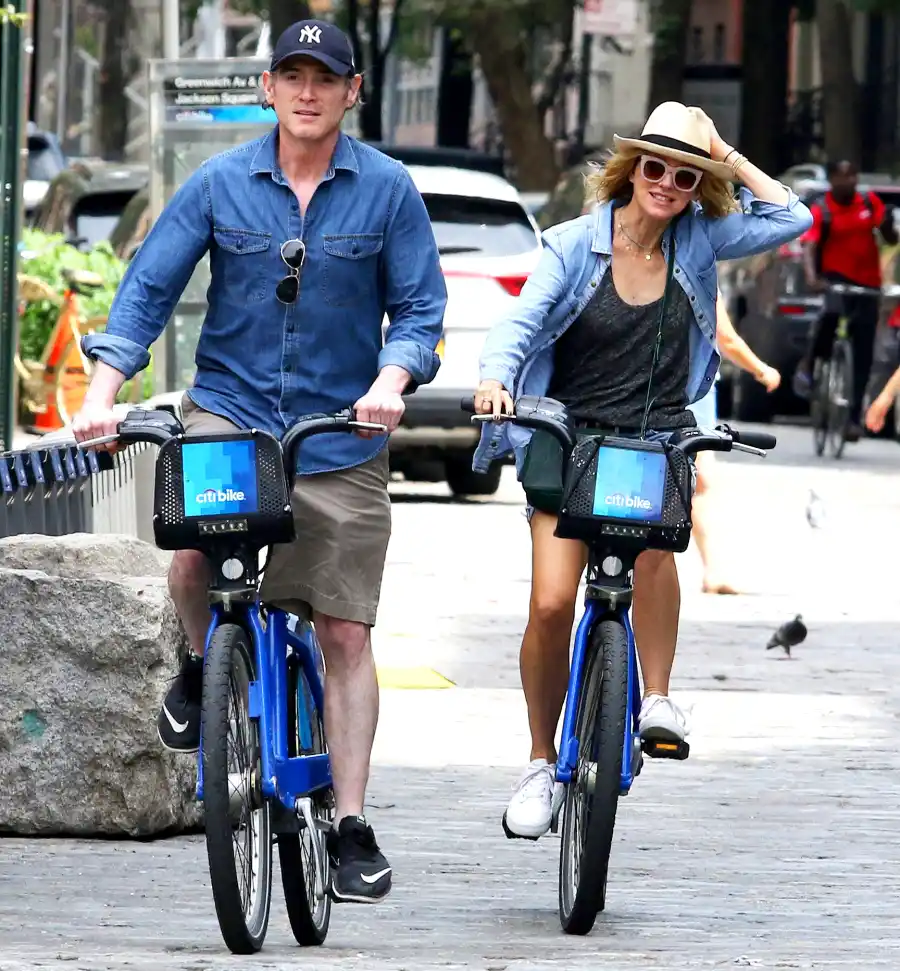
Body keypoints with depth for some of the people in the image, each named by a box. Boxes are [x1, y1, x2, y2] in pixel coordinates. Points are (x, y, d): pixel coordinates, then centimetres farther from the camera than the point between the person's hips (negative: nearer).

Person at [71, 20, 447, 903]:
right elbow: (148, 289, 1)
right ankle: (206, 666, 9)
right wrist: (102, 393, -12)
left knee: (345, 633, 0)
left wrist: (390, 381, -17)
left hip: (341, 436, 0)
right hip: (228, 409, 0)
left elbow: (419, 307, 3)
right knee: (192, 559, -27)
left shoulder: (387, 190, -1)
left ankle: (350, 828, 7)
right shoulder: (220, 184, 0)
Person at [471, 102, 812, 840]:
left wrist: (729, 159, 0)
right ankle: (543, 763, 8)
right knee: (551, 604, -11)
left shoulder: (697, 241, 5)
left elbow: (790, 220, 2)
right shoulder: (575, 245, -2)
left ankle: (657, 697, -23)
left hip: (659, 441, 1)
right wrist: (496, 379, -31)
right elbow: (521, 321, -12)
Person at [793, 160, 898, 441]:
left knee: (863, 354, 1)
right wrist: (812, 278, -39)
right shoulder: (821, 212, -8)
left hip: (867, 285, 3)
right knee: (831, 312, -37)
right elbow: (809, 247, -20)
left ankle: (855, 416, 9)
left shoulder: (869, 202, 3)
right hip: (834, 278, -3)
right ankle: (808, 366, -14)